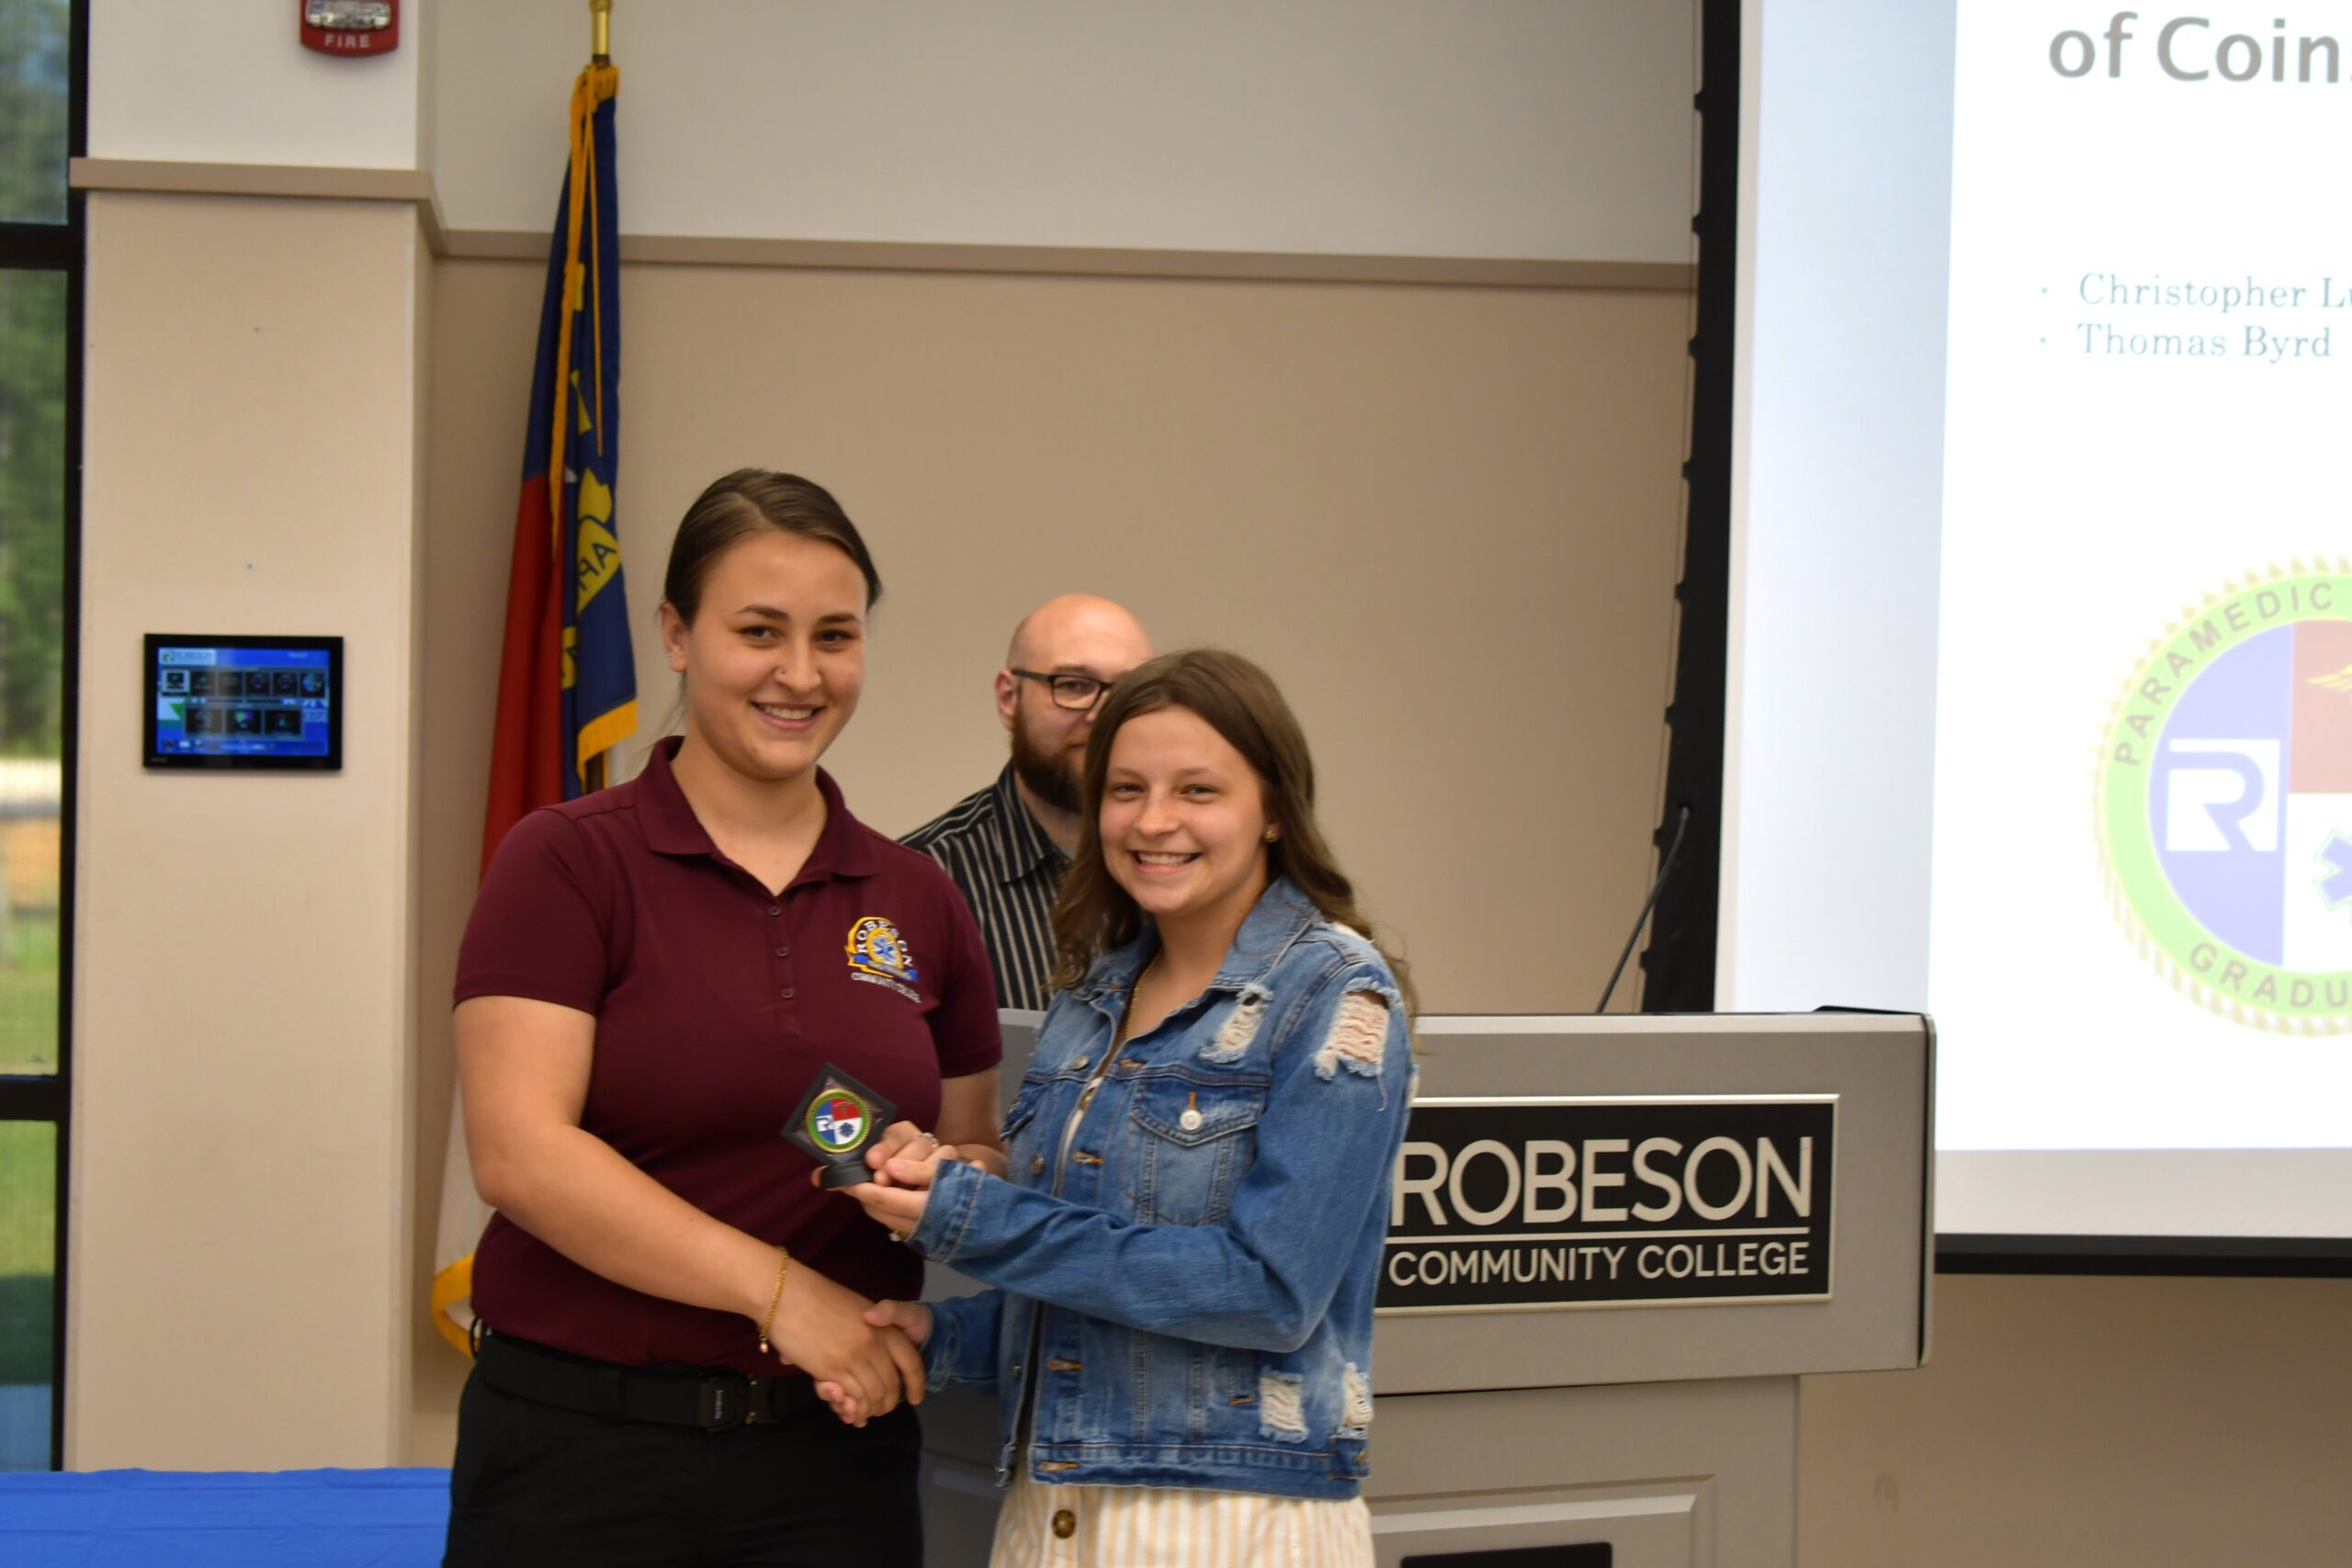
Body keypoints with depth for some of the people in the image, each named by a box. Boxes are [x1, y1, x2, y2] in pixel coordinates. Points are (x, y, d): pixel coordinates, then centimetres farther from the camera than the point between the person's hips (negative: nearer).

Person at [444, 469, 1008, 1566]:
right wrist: (776, 1289, -17)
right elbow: (518, 1151, -13)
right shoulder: (567, 861, -3)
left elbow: (977, 1158, 18)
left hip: (834, 1448, 4)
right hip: (580, 1446, -4)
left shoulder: (916, 901, 10)